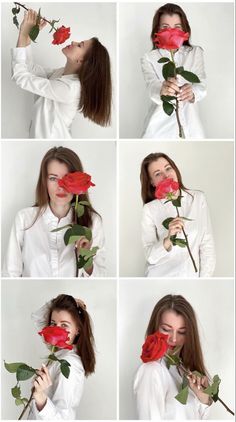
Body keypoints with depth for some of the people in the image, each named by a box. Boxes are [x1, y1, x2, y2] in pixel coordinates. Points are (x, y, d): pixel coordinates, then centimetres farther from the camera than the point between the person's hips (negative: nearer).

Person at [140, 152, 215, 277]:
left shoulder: (198, 198, -1)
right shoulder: (149, 210, -7)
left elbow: (207, 244, -1)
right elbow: (150, 257, -11)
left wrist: (205, 279, -8)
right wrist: (168, 240, -27)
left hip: (191, 276, 2)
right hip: (160, 276, -1)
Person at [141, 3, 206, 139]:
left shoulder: (195, 53, 6)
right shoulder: (149, 58, 2)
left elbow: (200, 84, -10)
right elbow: (152, 85, -17)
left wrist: (192, 92, -35)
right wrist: (161, 90, -42)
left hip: (189, 126, 1)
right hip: (159, 126, -1)